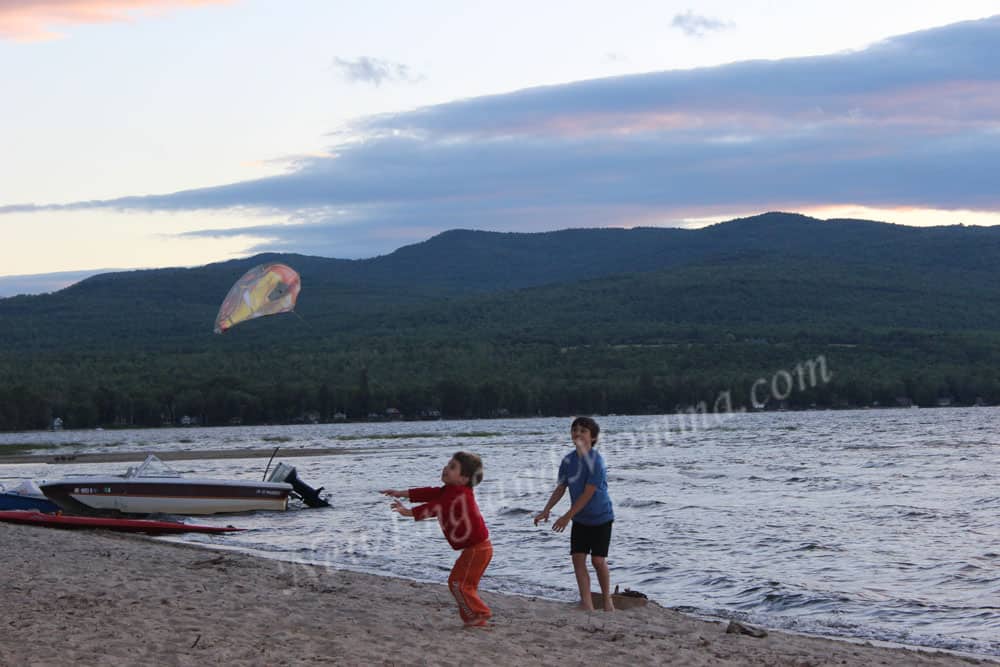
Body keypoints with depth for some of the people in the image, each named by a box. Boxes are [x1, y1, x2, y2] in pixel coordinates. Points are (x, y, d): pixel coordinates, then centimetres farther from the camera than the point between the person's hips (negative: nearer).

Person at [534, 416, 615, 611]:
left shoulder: (596, 460, -21)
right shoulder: (568, 460, -2)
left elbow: (588, 493, -23)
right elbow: (560, 488, 5)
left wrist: (567, 516, -21)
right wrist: (546, 511, -7)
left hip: (601, 517, -5)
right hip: (580, 518, 5)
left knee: (598, 559, -4)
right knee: (578, 557, -5)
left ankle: (607, 599, 17)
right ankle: (587, 603, -3)